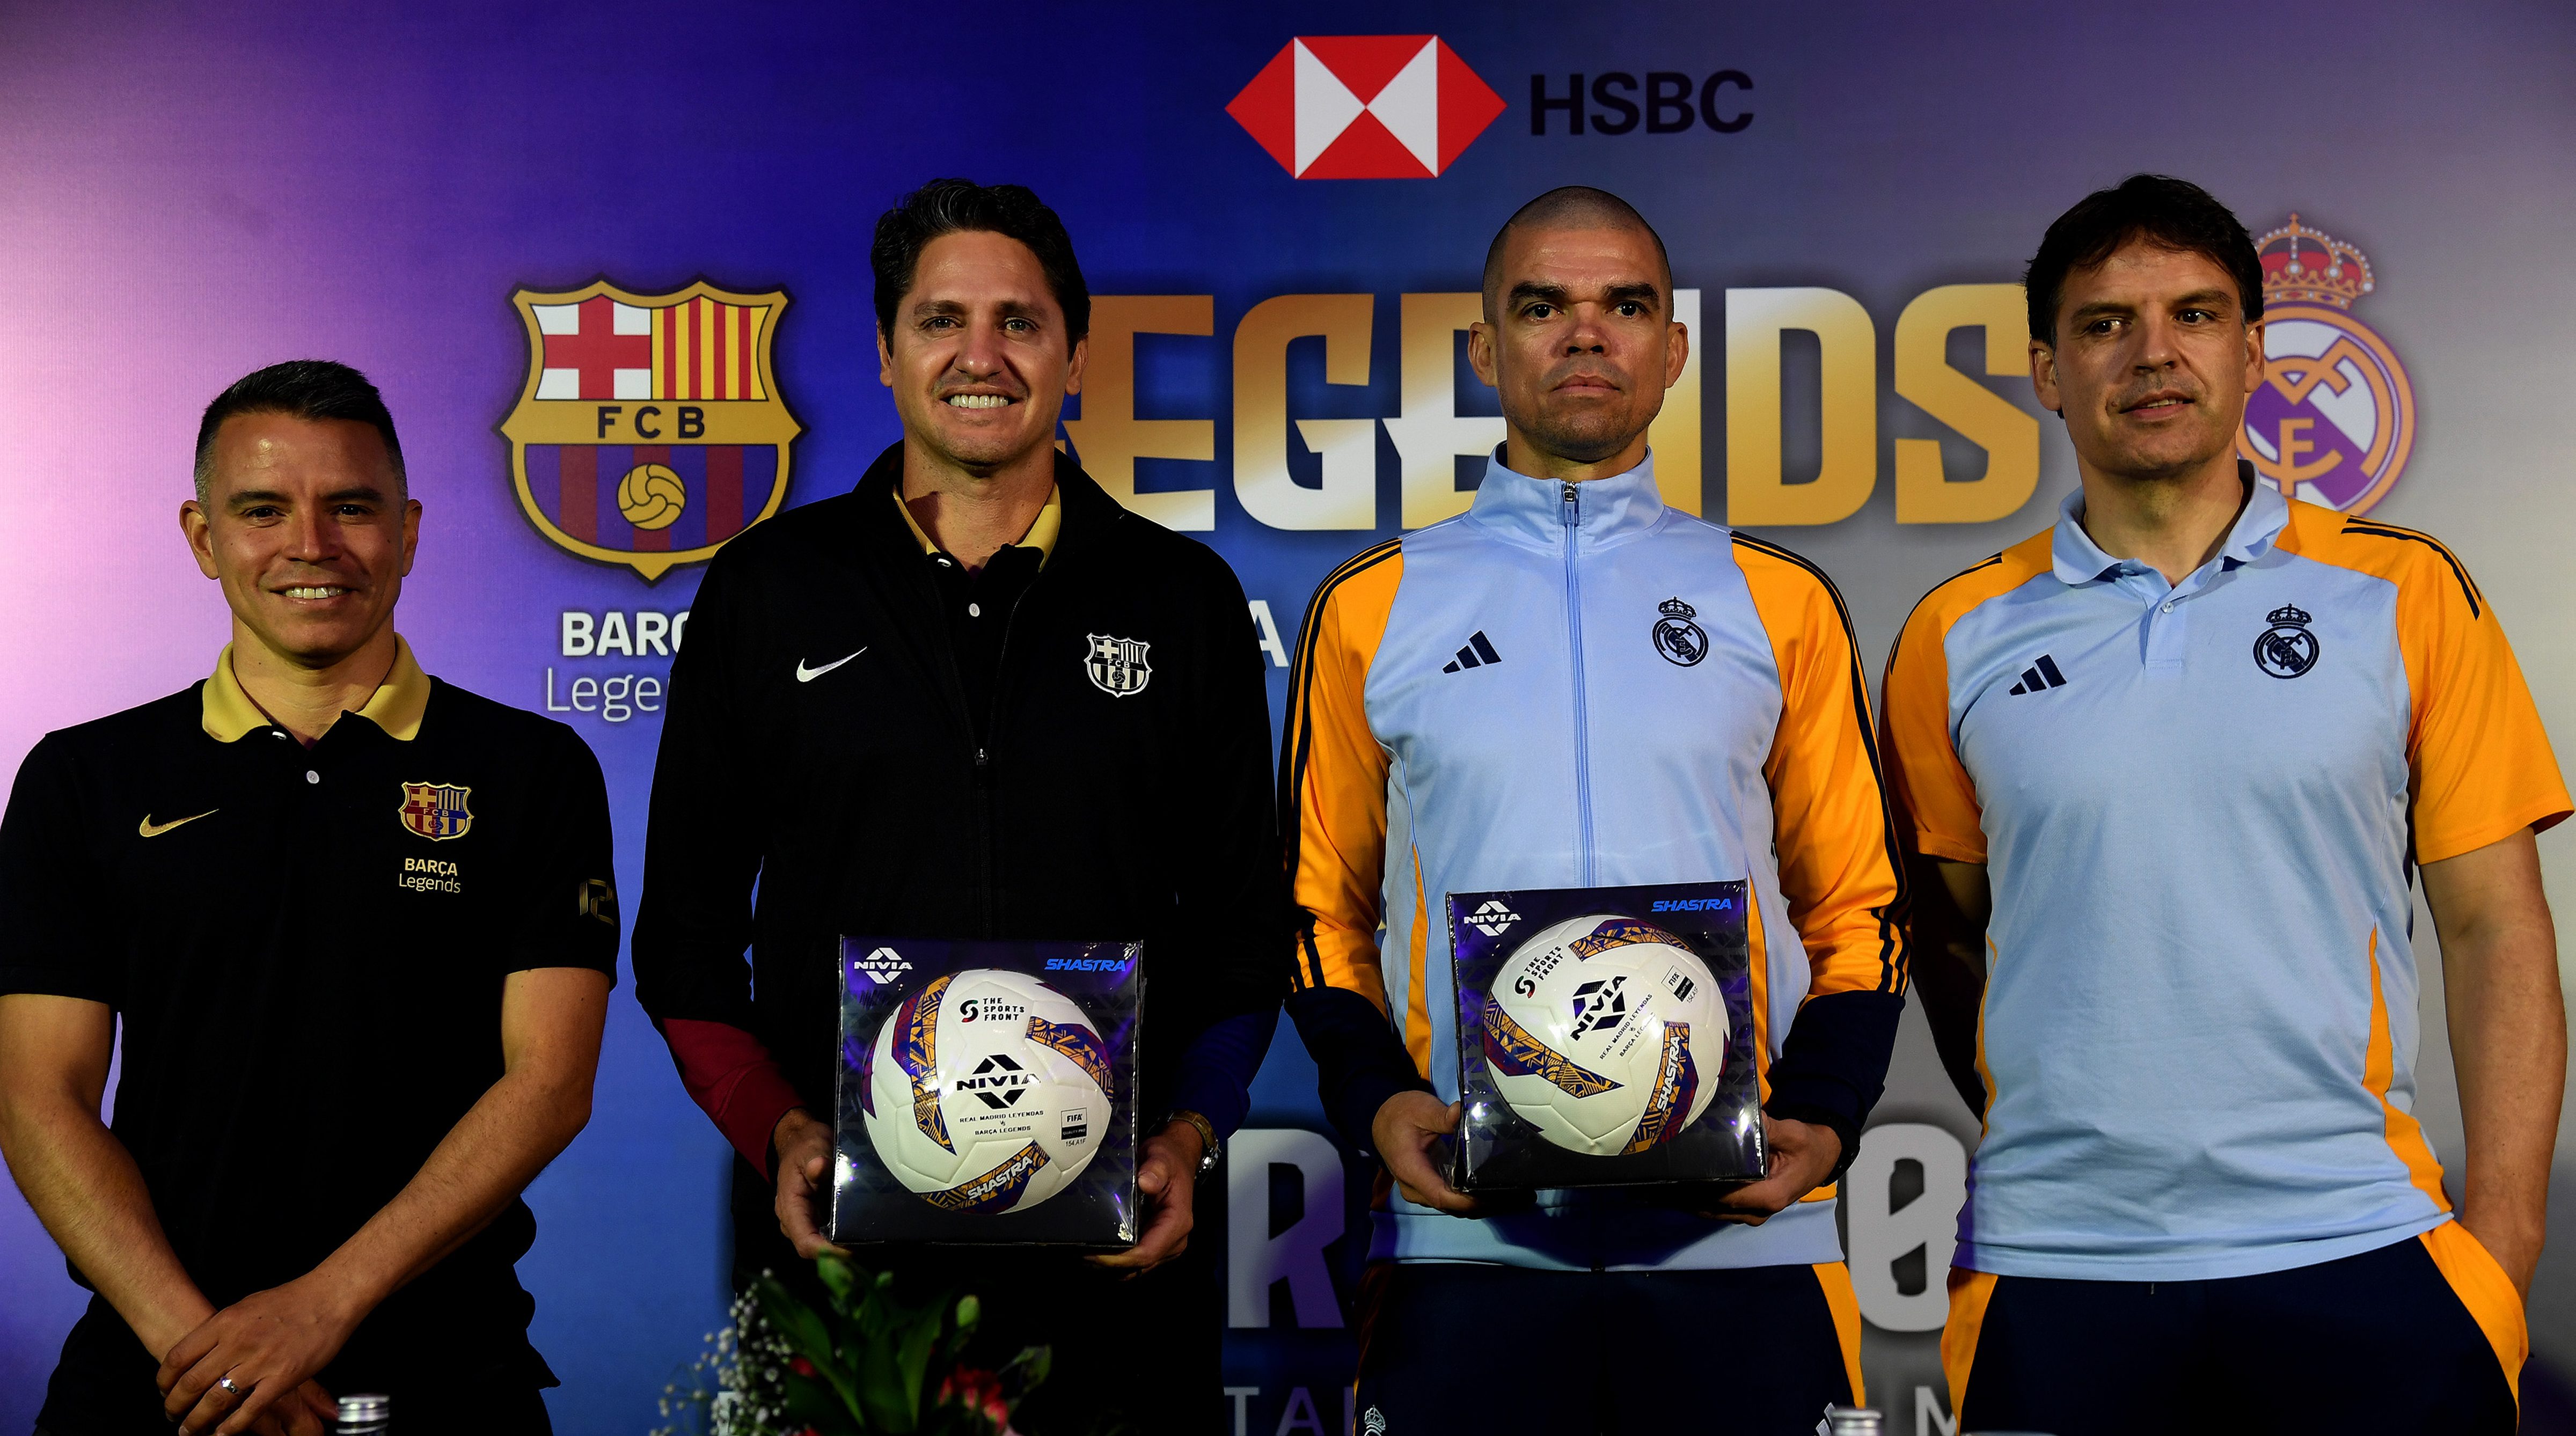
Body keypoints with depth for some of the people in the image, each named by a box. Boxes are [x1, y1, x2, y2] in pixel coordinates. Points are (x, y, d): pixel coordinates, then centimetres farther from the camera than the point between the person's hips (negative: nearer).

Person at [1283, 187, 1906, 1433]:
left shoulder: (1780, 605, 10)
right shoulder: (1369, 610, 9)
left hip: (1740, 1233, 1)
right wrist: (1374, 1101, -5)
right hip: (1466, 1237, 0)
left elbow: (1856, 905, 11)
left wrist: (1825, 1116, -4)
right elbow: (1323, 904, 12)